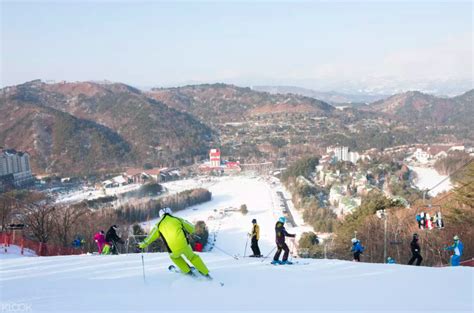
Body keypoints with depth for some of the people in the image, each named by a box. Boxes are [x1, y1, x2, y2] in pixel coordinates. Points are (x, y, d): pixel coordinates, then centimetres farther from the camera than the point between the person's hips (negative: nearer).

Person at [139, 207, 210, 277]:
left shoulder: (159, 225, 11)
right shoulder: (177, 219, 12)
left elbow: (151, 236, 15)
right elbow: (191, 228, 19)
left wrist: (143, 244, 29)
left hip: (174, 250, 0)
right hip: (184, 245, 0)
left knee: (173, 256, 34)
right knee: (192, 257, 25)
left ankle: (187, 271, 32)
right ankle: (205, 273, 29)